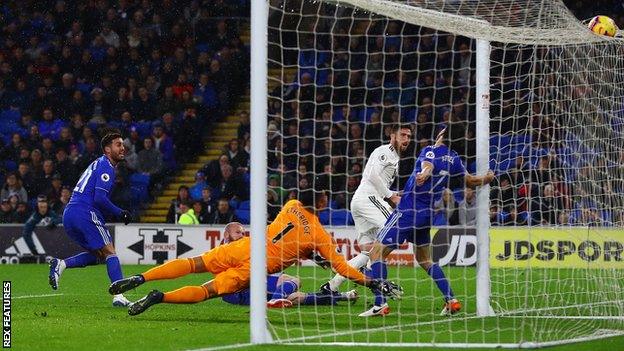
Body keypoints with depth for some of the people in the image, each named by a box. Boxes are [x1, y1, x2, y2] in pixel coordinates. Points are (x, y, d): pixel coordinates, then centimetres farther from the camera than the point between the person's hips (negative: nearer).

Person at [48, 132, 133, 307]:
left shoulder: (98, 164, 24)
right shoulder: (106, 167, -7)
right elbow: (100, 198, -17)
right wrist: (120, 213, -6)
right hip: (85, 213, -9)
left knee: (97, 254, 17)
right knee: (109, 253, -7)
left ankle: (61, 264, 1)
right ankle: (119, 296, -17)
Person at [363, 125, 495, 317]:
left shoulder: (430, 151, -10)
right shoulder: (455, 160, 7)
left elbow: (428, 165, -35)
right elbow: (470, 181, 22)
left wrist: (425, 173, -57)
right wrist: (488, 178, 40)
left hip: (408, 211, -7)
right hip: (426, 214, 7)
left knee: (377, 251, -5)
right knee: (424, 259, 24)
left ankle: (380, 304, -14)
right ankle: (451, 300, 17)